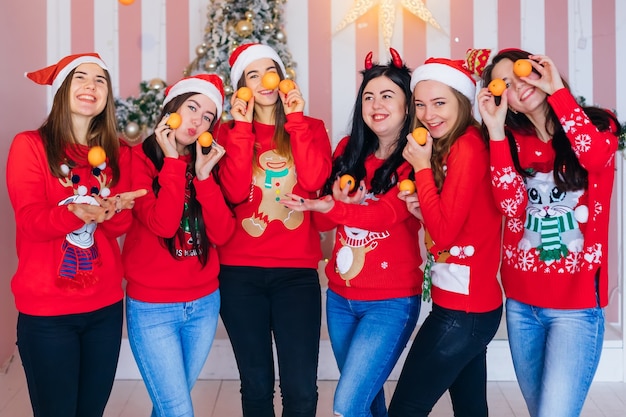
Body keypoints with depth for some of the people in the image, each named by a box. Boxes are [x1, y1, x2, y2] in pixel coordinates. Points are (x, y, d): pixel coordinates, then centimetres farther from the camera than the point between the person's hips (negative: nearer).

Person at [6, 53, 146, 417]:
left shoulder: (118, 153, 8)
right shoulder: (29, 145, -5)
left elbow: (123, 225, 0)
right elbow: (30, 221, -14)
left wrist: (113, 211, -23)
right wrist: (78, 213, -33)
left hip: (106, 305, 4)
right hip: (46, 309, -4)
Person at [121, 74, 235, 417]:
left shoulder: (207, 163, 5)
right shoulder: (139, 159, -9)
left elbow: (222, 234, -7)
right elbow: (162, 225, -23)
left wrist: (203, 174, -15)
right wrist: (172, 161, -19)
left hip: (204, 304, 5)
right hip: (152, 308, -5)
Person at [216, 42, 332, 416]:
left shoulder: (311, 127, 9)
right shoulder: (229, 132, 7)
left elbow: (314, 180, -12)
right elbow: (235, 192, -10)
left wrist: (295, 119, -7)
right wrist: (243, 128, -8)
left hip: (297, 271, 0)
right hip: (241, 272, 0)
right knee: (256, 387, 10)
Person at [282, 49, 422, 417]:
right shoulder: (349, 150, 4)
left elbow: (386, 213, -22)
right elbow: (324, 220, 2)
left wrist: (328, 206, -28)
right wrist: (338, 201, -18)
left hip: (391, 302, -5)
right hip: (340, 297, 6)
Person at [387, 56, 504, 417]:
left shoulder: (468, 147, -17)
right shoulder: (448, 147, 11)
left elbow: (443, 232, -21)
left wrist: (423, 167, -14)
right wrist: (421, 211, -5)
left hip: (461, 309, -9)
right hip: (470, 304, 9)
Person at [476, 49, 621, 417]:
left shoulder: (598, 124, 0)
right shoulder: (512, 140, 5)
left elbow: (596, 155, -25)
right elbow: (513, 207, -12)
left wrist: (557, 90, -16)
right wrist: (496, 130, -15)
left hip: (576, 303, -3)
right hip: (521, 302, 3)